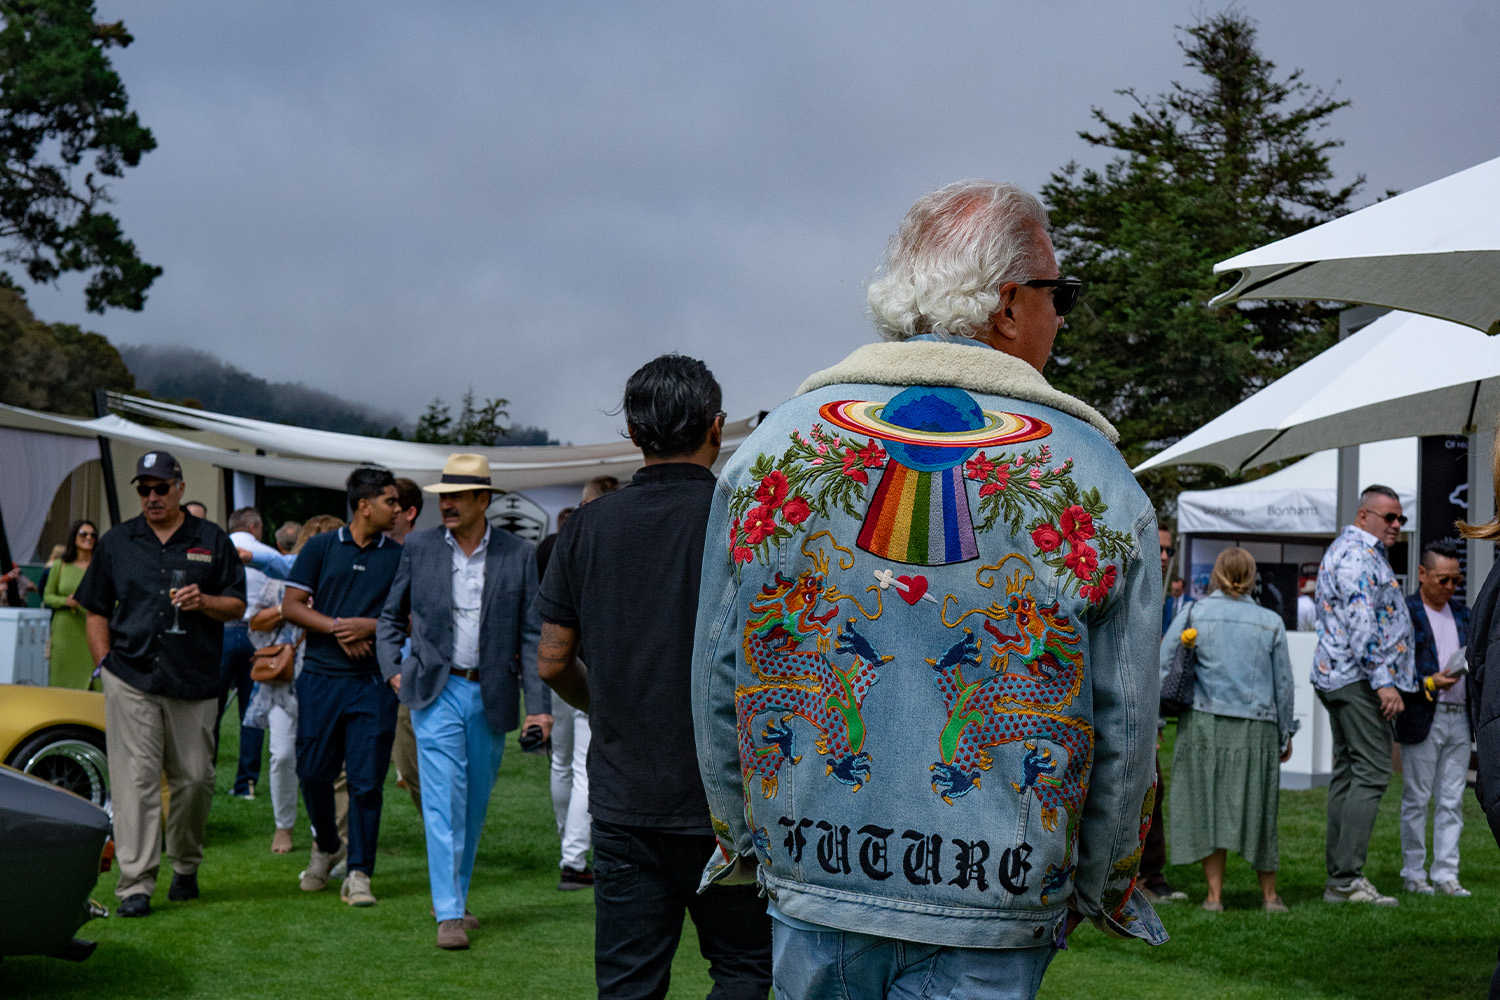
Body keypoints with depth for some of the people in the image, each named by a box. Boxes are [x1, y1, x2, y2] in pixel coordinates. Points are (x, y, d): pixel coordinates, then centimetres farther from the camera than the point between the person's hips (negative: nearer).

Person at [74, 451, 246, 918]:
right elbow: (96, 609, 14)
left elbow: (237, 606, 8)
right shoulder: (116, 542, 11)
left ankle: (186, 867, 26)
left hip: (194, 683, 0)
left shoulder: (212, 541, 9)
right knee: (136, 779, -7)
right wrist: (105, 661, 3)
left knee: (193, 778, 5)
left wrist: (203, 602, -12)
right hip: (131, 680, 0)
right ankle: (135, 885, -9)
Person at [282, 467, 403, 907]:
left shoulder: (399, 557, 9)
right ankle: (326, 846, 32)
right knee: (313, 772, 5)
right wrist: (338, 627, -10)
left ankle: (358, 873, 4)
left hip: (374, 681, 0)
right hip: (320, 677, 0)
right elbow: (291, 605, 2)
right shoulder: (320, 547, 6)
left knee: (366, 780, -4)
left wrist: (370, 626, -11)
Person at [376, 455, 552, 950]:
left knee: (474, 804, 11)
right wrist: (393, 670, 0)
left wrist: (539, 705, -6)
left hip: (491, 696, 1)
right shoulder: (419, 547, 1)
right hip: (437, 691, -1)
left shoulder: (519, 555, -1)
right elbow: (391, 617, 14)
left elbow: (532, 635, 0)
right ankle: (448, 914, -9)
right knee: (444, 800, -10)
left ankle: (456, 897, 27)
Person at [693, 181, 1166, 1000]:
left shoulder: (772, 449, 0)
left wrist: (743, 842, 19)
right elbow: (1125, 725, -2)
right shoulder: (1097, 483, -6)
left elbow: (717, 686, 5)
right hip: (989, 931, -2)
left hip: (809, 893, 3)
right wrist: (1100, 889, 13)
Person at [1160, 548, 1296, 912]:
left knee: (1208, 804, 5)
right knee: (1258, 807, 11)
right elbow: (1283, 684, 9)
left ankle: (1215, 895, 3)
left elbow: (1161, 667, -4)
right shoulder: (1271, 622, 5)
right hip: (1256, 728, 1)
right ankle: (1269, 894, 19)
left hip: (1204, 722, -1)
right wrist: (1286, 735, 17)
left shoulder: (1194, 614, 1)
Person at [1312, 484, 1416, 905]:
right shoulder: (1357, 555, -12)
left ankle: (1338, 879, 10)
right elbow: (1361, 623, -21)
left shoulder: (1346, 551, 23)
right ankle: (1348, 877, -16)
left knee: (1347, 773, 9)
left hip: (1339, 679, 11)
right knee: (1372, 772, -13)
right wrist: (1382, 681, -23)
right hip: (1358, 679, -11)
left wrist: (1381, 679, 28)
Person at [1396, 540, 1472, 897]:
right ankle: (1413, 874, 8)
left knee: (1452, 801, 6)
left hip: (1459, 719, 6)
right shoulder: (1404, 612, -4)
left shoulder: (1462, 614, 16)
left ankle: (1446, 874, 10)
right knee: (1416, 800, 1)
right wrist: (1429, 684, -19)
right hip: (1422, 720, -6)